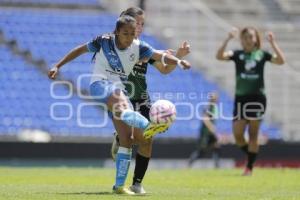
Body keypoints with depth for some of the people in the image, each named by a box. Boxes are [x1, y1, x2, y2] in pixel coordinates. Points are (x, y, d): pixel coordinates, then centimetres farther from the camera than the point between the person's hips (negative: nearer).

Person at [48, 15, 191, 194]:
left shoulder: (138, 47, 1)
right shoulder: (104, 41, -5)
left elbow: (160, 56, -13)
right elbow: (80, 50, 6)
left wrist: (178, 61, -31)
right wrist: (58, 66, 7)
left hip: (119, 90, 5)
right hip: (100, 84, -5)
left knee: (127, 139, -7)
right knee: (120, 101, -40)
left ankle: (119, 185, 0)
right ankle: (147, 126, -72)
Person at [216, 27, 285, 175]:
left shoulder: (262, 54, 3)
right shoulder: (237, 54, 4)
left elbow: (280, 61, -10)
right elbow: (219, 56, -13)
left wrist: (273, 43, -16)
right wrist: (228, 39, -21)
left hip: (257, 97, -1)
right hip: (240, 97, 1)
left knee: (253, 134, 0)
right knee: (237, 134, -5)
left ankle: (249, 167, 6)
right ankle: (250, 156, 22)